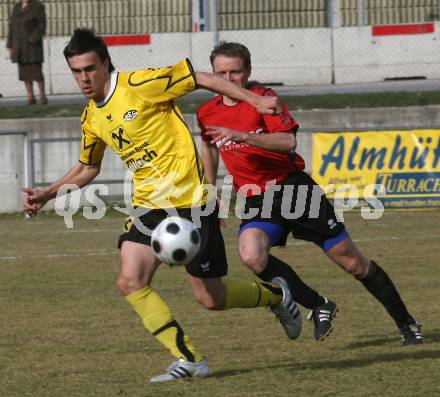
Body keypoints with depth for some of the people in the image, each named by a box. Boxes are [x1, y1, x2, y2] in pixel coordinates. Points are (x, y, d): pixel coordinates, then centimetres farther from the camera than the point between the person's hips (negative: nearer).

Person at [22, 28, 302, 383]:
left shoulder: (139, 85, -14)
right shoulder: (91, 118, 9)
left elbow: (202, 78, -9)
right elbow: (88, 168, 26)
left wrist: (255, 101, -10)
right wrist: (47, 194, 14)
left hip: (189, 199, -7)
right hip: (149, 204, 7)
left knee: (211, 298, -1)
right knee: (131, 282, -14)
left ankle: (275, 295, 30)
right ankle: (189, 360, -5)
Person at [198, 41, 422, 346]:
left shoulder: (263, 98, -11)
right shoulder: (207, 113, 5)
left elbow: (288, 141, -26)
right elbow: (210, 147, 27)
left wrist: (241, 135, -36)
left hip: (293, 188, -4)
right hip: (256, 201, 4)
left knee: (352, 262, 0)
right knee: (251, 255, -30)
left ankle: (406, 323, 18)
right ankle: (317, 307, -10)